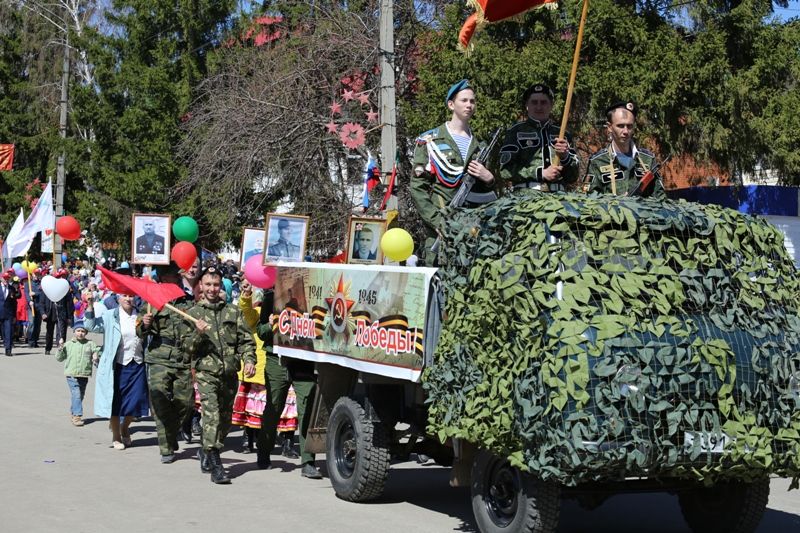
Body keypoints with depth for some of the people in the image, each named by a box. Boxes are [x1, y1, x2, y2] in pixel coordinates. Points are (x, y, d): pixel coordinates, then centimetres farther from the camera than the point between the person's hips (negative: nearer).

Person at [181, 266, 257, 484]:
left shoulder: (233, 311, 12)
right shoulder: (193, 313, 8)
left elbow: (246, 339, 10)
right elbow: (186, 345, 4)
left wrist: (249, 360, -6)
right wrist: (198, 333, -15)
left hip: (230, 374, 3)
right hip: (206, 371, -3)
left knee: (225, 419, 11)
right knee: (212, 415, -17)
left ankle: (205, 450, 34)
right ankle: (215, 466, -18)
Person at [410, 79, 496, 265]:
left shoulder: (480, 144, 18)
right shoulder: (430, 141, 5)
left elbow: (490, 191, 23)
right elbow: (418, 188, -1)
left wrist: (489, 178, 0)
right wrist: (437, 221, -11)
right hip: (441, 227, -3)